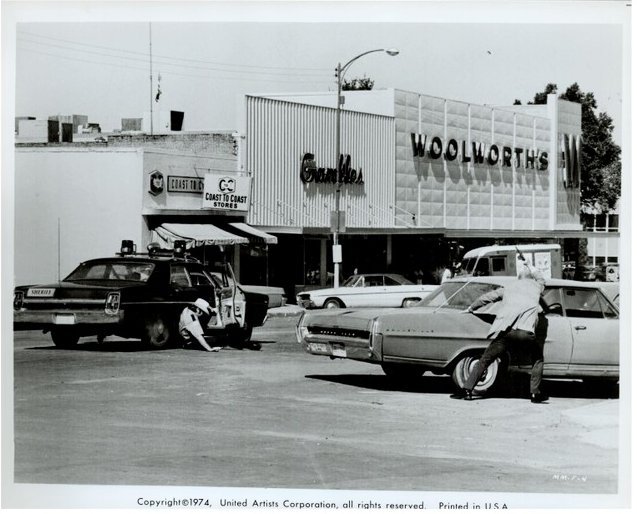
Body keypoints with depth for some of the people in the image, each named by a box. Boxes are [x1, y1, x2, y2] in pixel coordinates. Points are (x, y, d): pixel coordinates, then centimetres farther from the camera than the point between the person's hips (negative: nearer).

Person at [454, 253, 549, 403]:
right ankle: (535, 393, 13)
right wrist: (527, 264, 63)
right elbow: (540, 277, 48)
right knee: (538, 360, 23)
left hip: (505, 331, 1)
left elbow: (486, 297, 26)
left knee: (484, 361, 10)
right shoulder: (537, 286, 24)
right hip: (527, 332, -1)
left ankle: (467, 389, 2)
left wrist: (470, 309, 41)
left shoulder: (509, 287, 25)